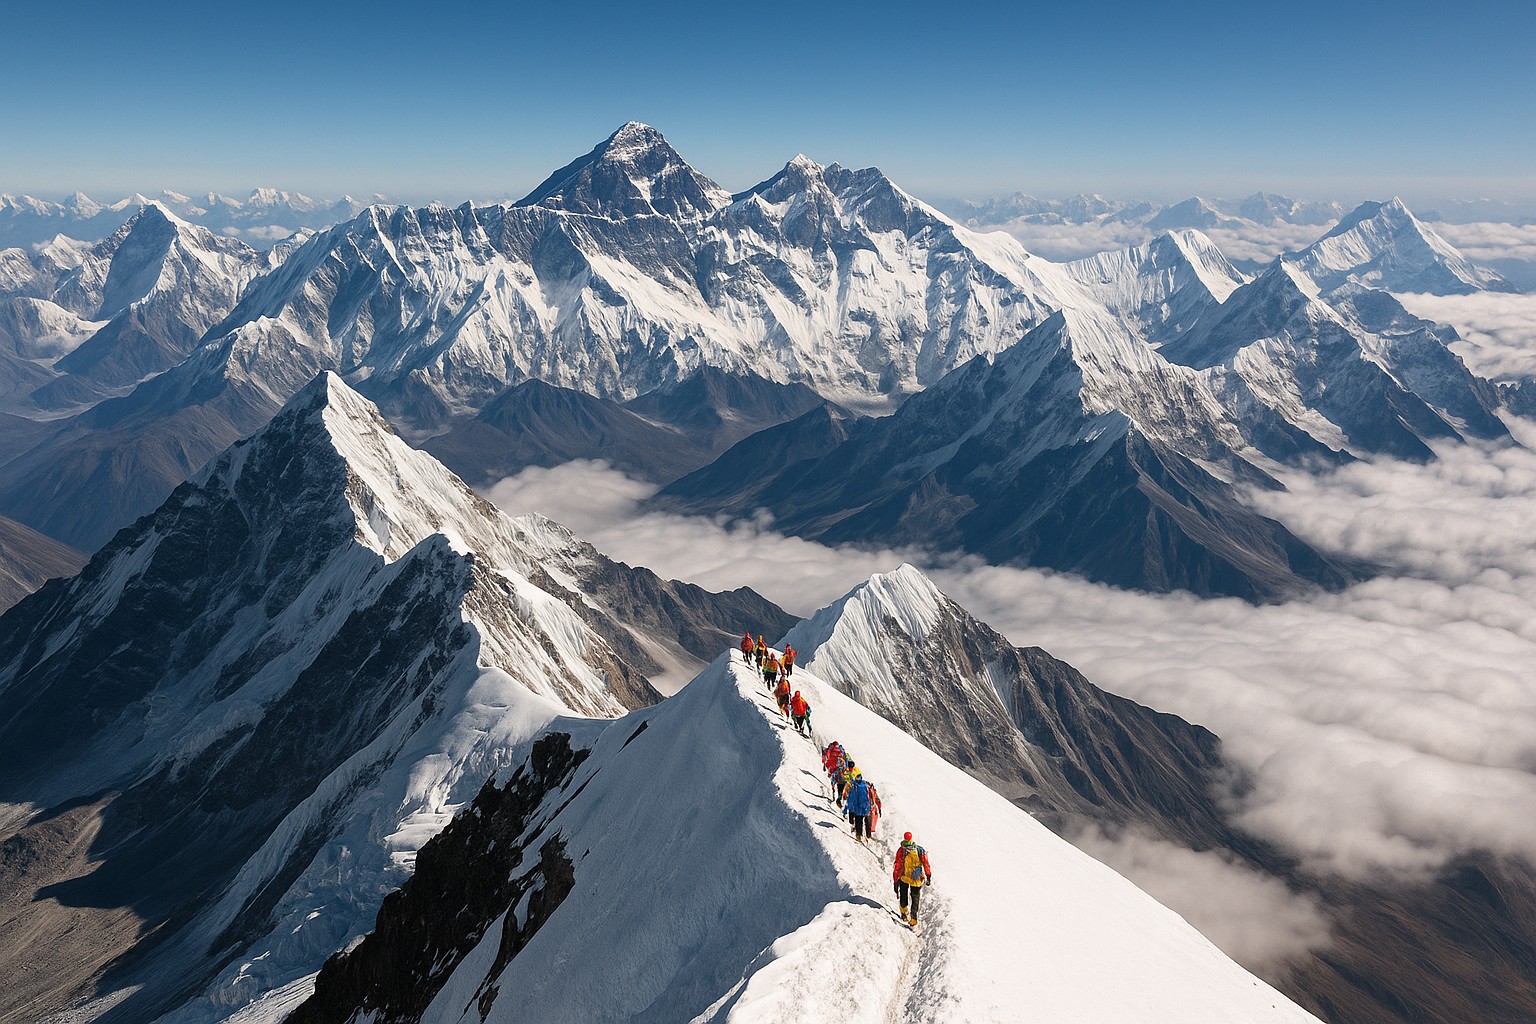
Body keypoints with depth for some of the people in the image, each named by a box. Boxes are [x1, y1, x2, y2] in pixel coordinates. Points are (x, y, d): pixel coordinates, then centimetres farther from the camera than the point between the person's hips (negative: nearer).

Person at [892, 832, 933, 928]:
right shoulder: (920, 850, -9)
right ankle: (913, 921, 10)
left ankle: (904, 914, 26)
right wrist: (929, 877, 11)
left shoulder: (901, 850, -13)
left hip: (904, 878, -1)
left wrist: (895, 882, -4)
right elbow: (926, 865, -1)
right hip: (917, 880, 1)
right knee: (915, 899, 13)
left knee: (903, 895, 25)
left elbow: (897, 867, -11)